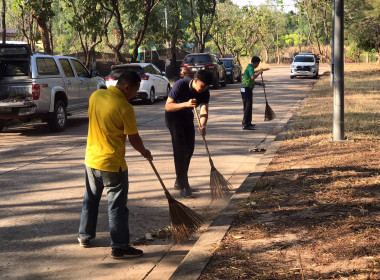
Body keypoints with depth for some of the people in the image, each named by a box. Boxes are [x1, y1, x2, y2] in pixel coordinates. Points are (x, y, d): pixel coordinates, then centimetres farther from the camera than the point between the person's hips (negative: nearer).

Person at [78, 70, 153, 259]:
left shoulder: (95, 96, -1)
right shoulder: (124, 108, -20)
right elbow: (134, 139, -11)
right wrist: (145, 153, 7)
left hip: (91, 160, 7)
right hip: (112, 164, -7)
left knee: (90, 199, 22)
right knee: (117, 206, 3)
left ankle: (85, 236, 35)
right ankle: (120, 247, 9)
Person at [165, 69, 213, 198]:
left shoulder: (204, 92, -15)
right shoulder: (180, 85, -30)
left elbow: (204, 110, -25)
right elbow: (167, 106, -29)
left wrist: (202, 125, -46)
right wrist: (185, 104, -44)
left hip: (187, 116, 6)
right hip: (173, 116, -6)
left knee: (189, 149, 8)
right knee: (180, 149, -13)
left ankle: (180, 182, 22)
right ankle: (183, 186, -13)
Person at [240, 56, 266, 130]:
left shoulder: (249, 67, 20)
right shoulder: (250, 67, -13)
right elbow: (253, 77, -31)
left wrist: (259, 84, 29)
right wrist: (259, 72, -17)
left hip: (246, 89, 11)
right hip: (246, 89, -11)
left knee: (248, 106, 18)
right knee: (248, 107, -12)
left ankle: (248, 123, 28)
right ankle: (245, 125, -15)